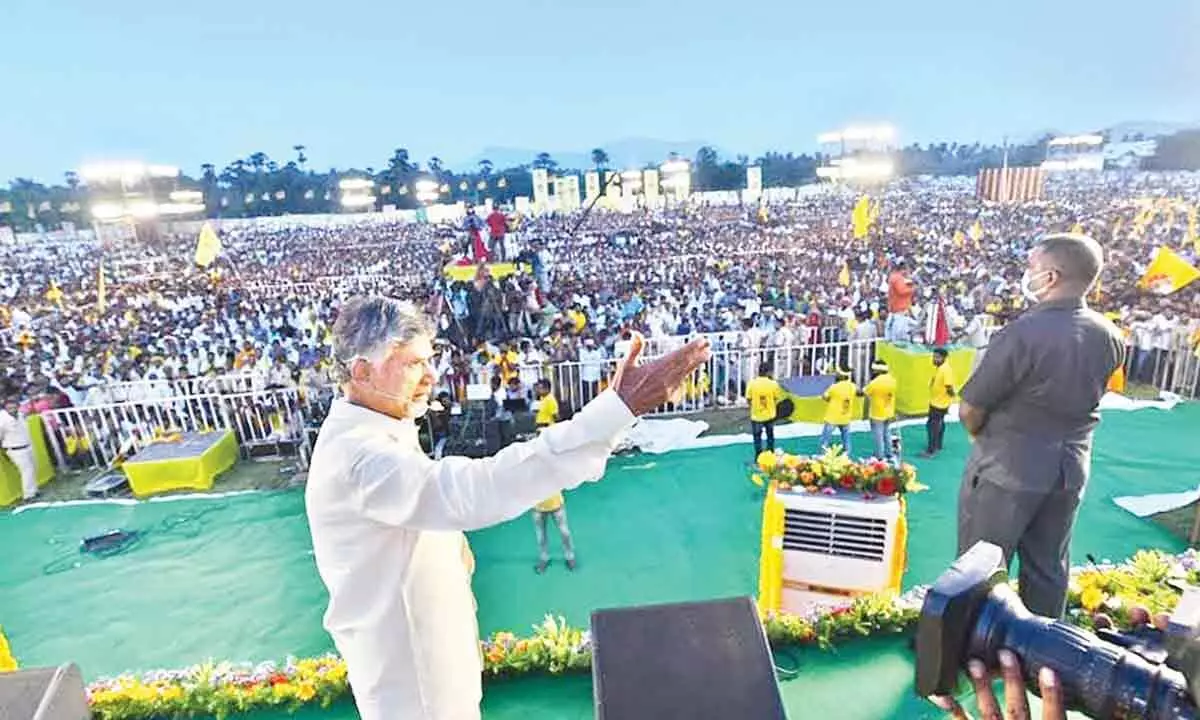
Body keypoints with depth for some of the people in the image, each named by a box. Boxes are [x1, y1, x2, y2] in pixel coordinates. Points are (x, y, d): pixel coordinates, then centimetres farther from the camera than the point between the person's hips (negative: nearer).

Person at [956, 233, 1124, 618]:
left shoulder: (1022, 332, -24)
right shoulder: (1110, 337, -2)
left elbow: (969, 410, -18)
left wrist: (986, 438, 2)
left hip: (1007, 468, -6)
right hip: (1071, 467, 7)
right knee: (1048, 567, 20)